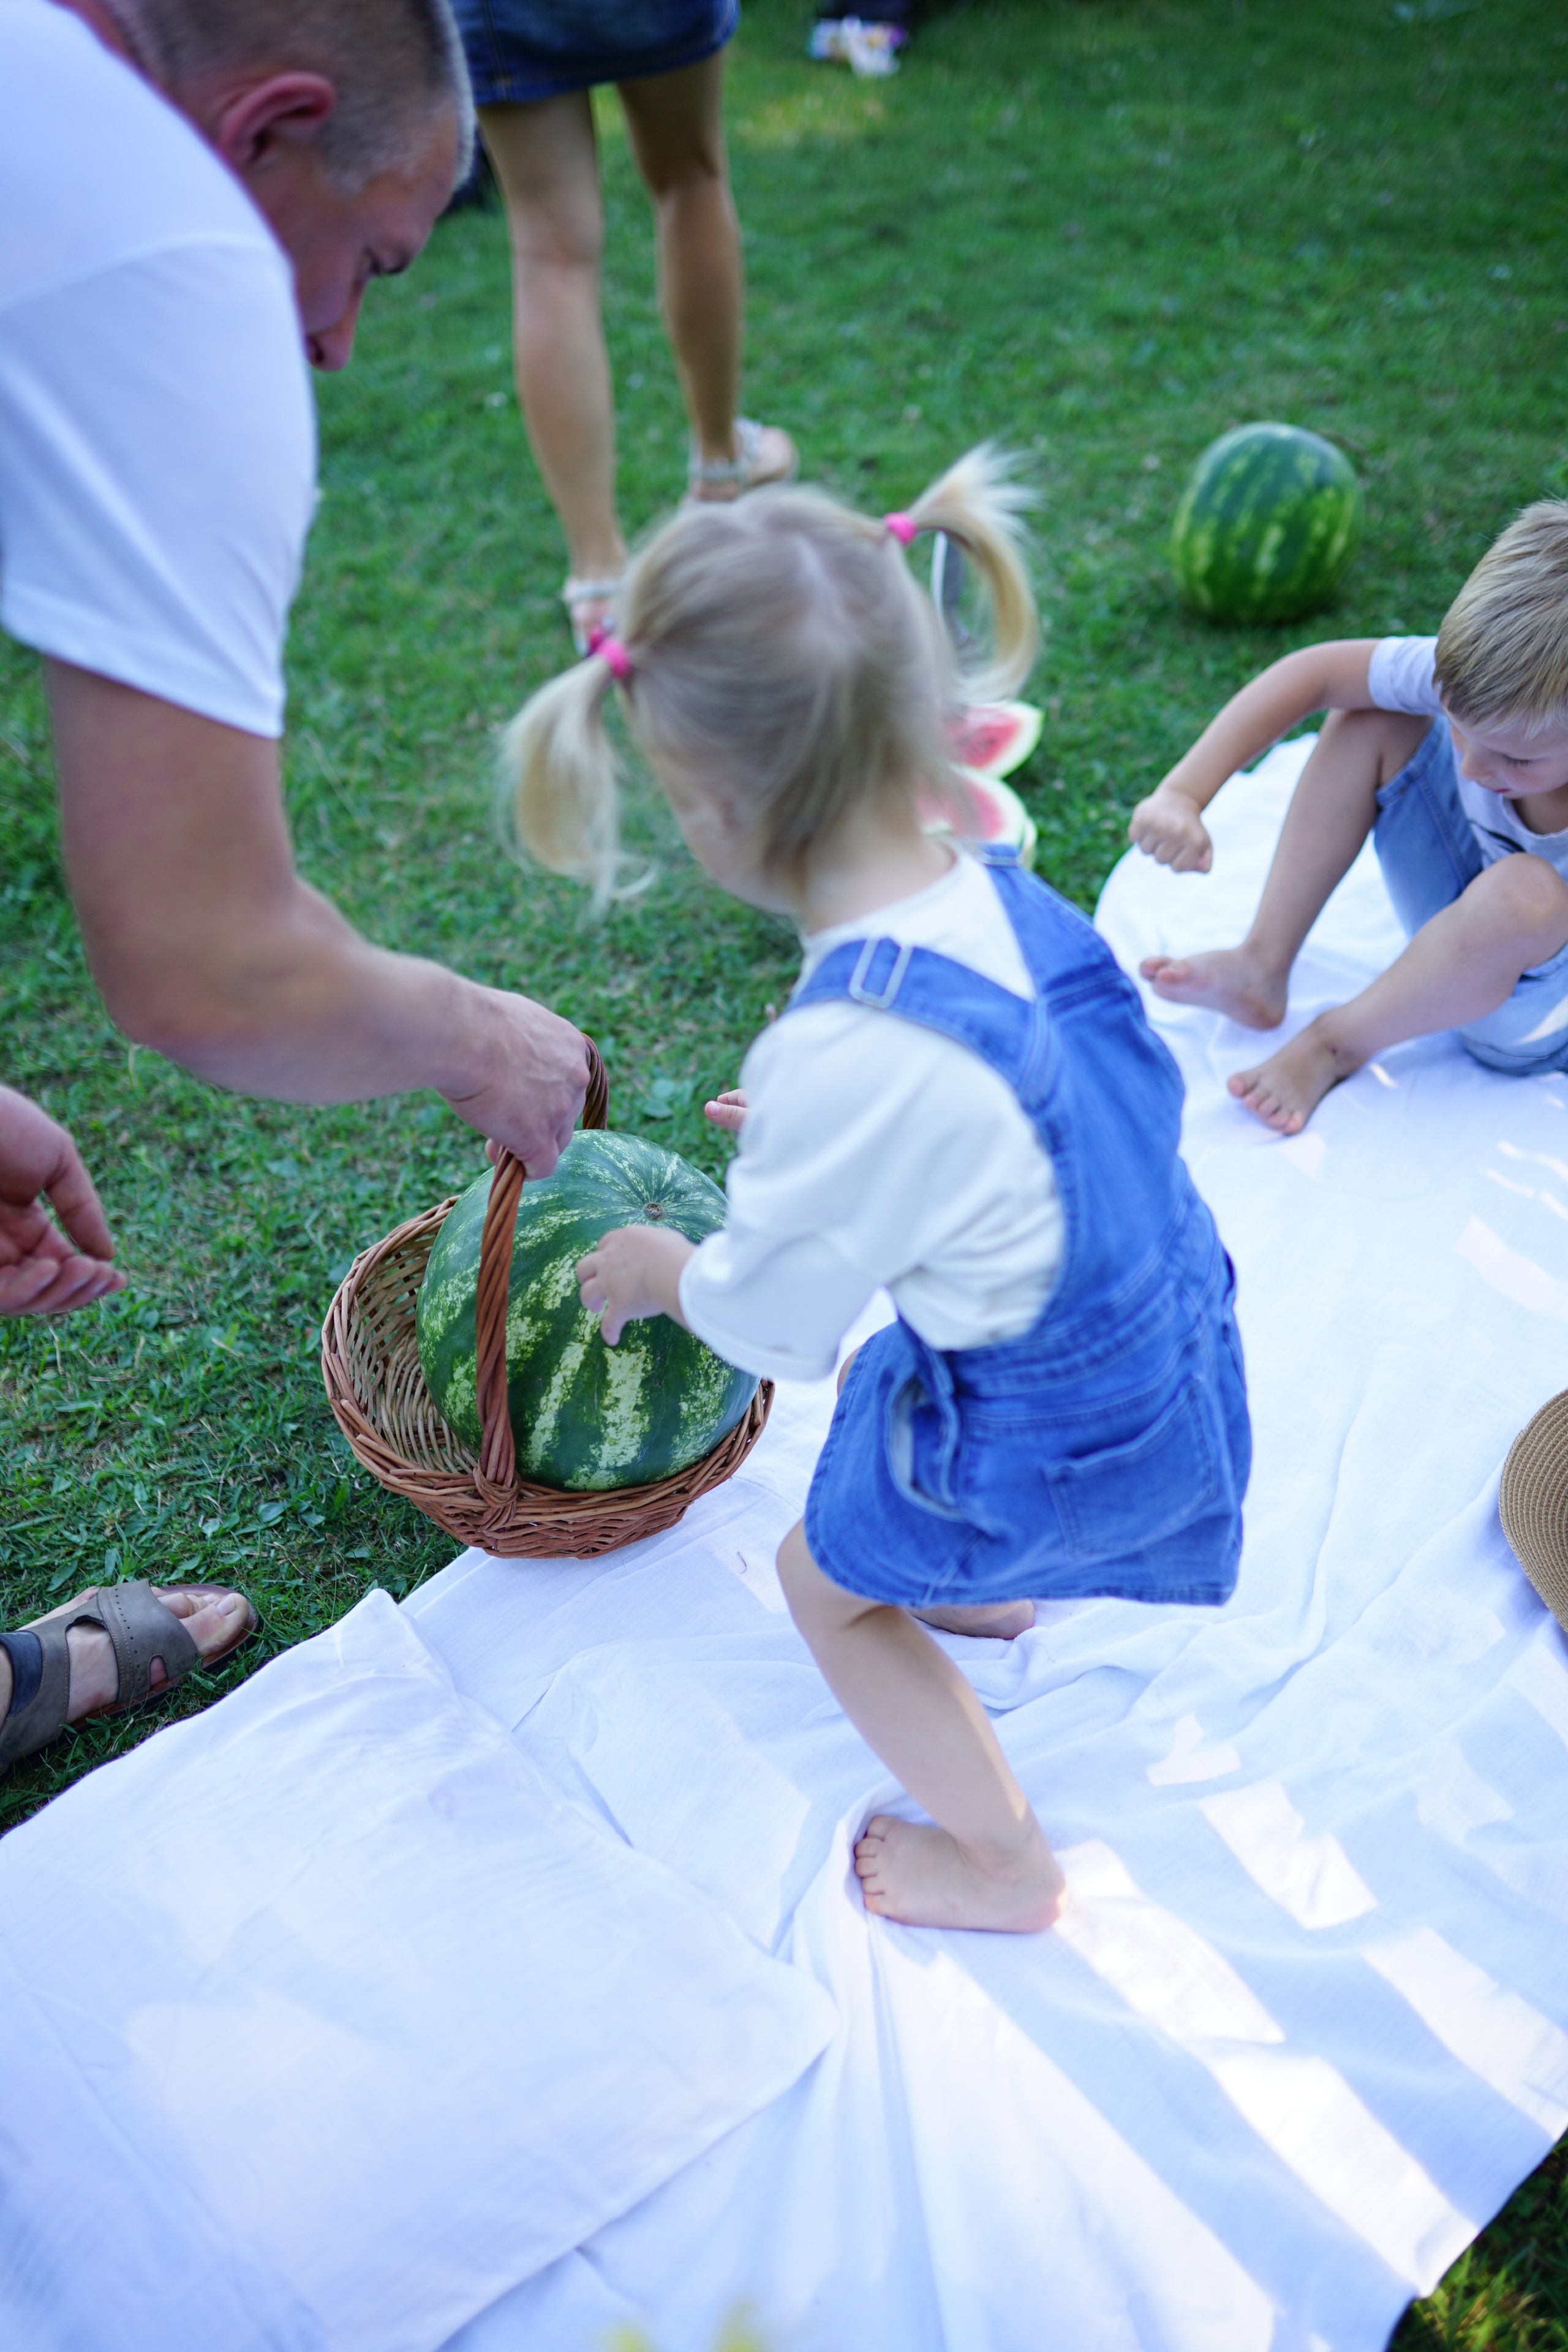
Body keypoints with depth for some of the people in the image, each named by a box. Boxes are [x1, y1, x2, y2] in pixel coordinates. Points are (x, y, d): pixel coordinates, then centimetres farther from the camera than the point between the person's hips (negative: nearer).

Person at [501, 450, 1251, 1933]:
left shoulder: (844, 1056, -36)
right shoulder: (994, 894, -12)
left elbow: (771, 1323, -17)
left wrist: (658, 1271, 2)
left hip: (1059, 1441, -7)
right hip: (1172, 1328, 8)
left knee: (825, 1580, 17)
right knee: (879, 1381, 32)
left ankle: (1001, 1862, 36)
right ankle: (978, 1589, 59)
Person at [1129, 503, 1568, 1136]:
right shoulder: (1481, 680, -24)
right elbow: (1312, 672, -18)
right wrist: (1182, 793, -27)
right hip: (1467, 918, 4)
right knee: (1369, 721, -13)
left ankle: (1334, 1045, -14)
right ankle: (1263, 968, -7)